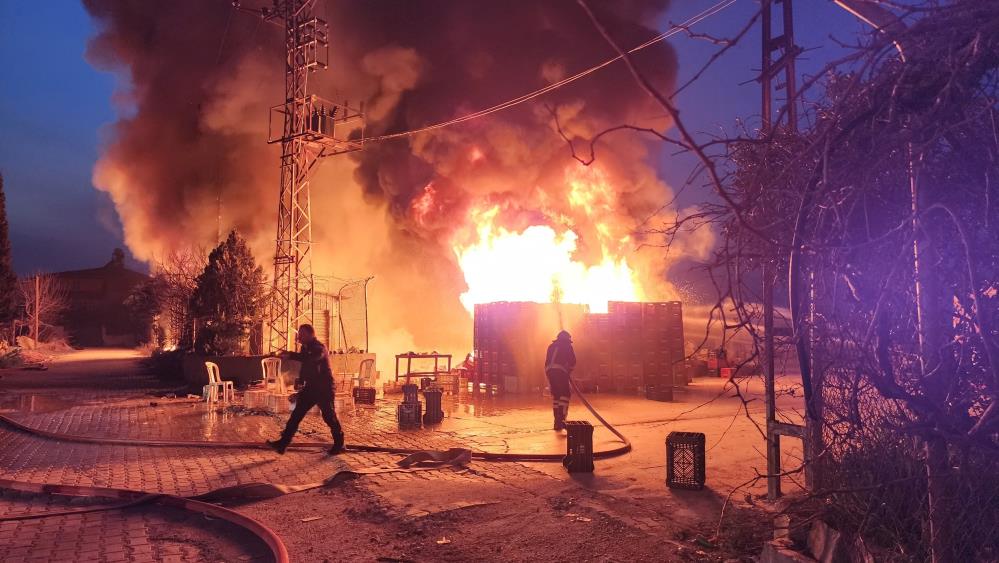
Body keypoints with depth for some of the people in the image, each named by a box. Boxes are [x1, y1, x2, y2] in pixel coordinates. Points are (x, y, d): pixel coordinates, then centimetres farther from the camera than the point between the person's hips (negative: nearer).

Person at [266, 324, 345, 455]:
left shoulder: (319, 348, -16)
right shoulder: (305, 348, 11)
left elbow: (310, 358, -37)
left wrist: (291, 355, -41)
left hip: (324, 389, -8)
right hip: (310, 387, 8)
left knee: (329, 416, -1)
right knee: (296, 414, 1)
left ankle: (339, 444, 15)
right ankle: (283, 443, 0)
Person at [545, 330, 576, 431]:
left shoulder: (551, 346, 26)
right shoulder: (567, 345, 9)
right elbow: (572, 360, 3)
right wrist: (569, 370, 18)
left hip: (549, 371, 6)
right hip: (560, 371, -6)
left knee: (555, 396, 12)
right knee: (564, 395, -7)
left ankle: (557, 421, 11)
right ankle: (561, 419, -22)